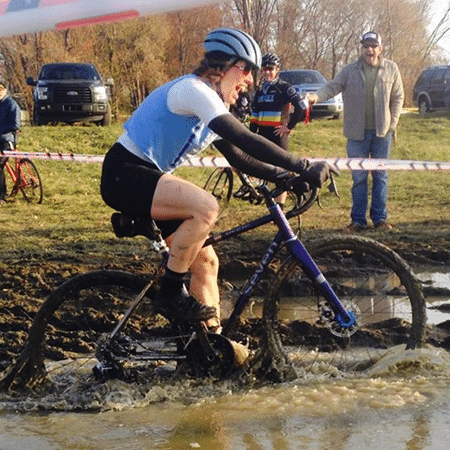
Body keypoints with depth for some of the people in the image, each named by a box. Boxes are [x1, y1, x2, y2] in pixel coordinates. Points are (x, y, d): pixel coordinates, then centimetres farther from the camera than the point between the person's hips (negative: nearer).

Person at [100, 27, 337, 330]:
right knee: (206, 208, -30)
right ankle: (171, 294, -15)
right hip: (123, 174, -10)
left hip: (147, 177, 10)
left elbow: (240, 158, 15)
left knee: (206, 261, 5)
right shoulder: (194, 90, -19)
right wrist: (304, 168, -28)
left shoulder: (215, 108, 13)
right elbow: (246, 141, -28)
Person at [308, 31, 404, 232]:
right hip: (357, 133, 0)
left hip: (382, 133, 1)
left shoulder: (391, 69, 5)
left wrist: (392, 123, 2)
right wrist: (316, 96, -24)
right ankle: (358, 219, 8)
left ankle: (380, 218, 14)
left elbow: (398, 97, 10)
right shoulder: (350, 71, 2)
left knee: (380, 176, 5)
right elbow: (333, 86, -5)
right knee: (359, 178, 2)